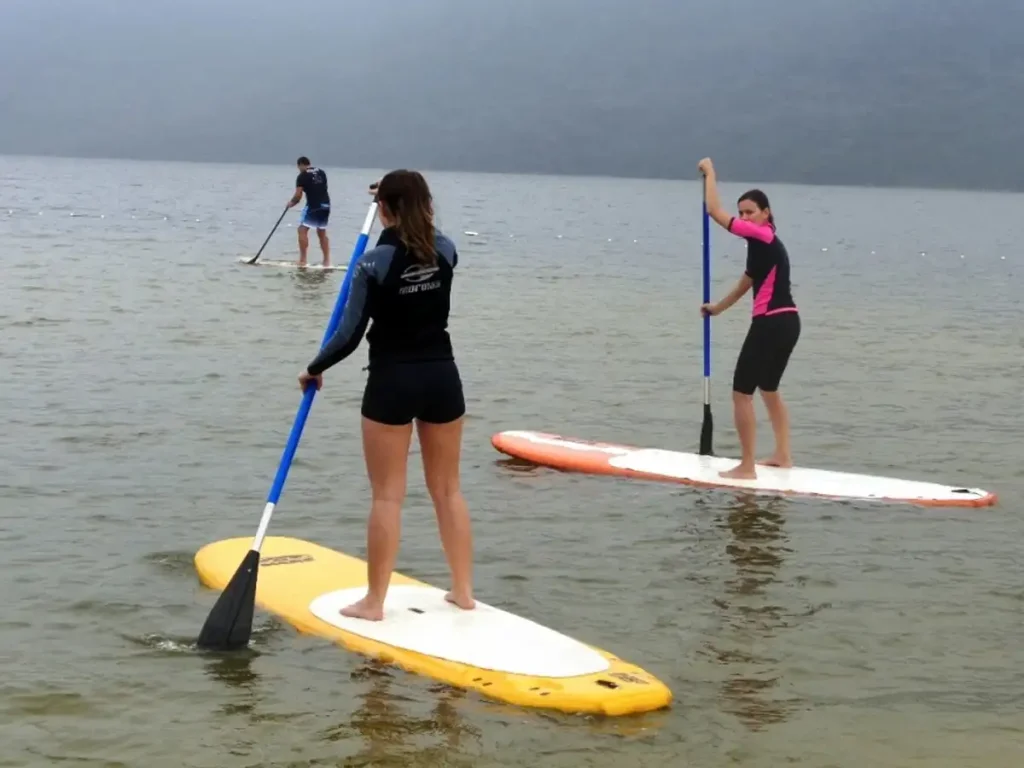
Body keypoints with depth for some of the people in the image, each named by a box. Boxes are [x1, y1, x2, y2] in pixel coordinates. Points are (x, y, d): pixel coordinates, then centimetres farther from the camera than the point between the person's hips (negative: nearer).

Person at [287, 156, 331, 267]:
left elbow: (298, 196, -6)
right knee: (322, 233, 17)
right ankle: (327, 261, 16)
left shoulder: (302, 176, -5)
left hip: (313, 206, -7)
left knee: (302, 230, -1)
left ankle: (302, 260, -6)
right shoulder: (321, 172, 14)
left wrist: (291, 203, 11)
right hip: (326, 205, 7)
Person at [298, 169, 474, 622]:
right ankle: (463, 590, 21)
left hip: (392, 382, -4)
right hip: (442, 377, 5)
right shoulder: (445, 251, -1)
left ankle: (374, 601, 5)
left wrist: (315, 369, 4)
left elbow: (350, 335, -12)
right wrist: (405, 199, 34)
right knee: (448, 489, 15)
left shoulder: (374, 263, -14)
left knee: (387, 495, 1)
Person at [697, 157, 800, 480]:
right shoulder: (764, 244, 16)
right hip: (786, 322, 10)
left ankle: (747, 467, -2)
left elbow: (715, 211, -12)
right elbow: (747, 282, 30)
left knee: (742, 392, -4)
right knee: (769, 389, 24)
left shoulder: (761, 236, -12)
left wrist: (709, 172, 0)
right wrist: (718, 307, 41)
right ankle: (783, 454, 32)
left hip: (772, 324, -10)